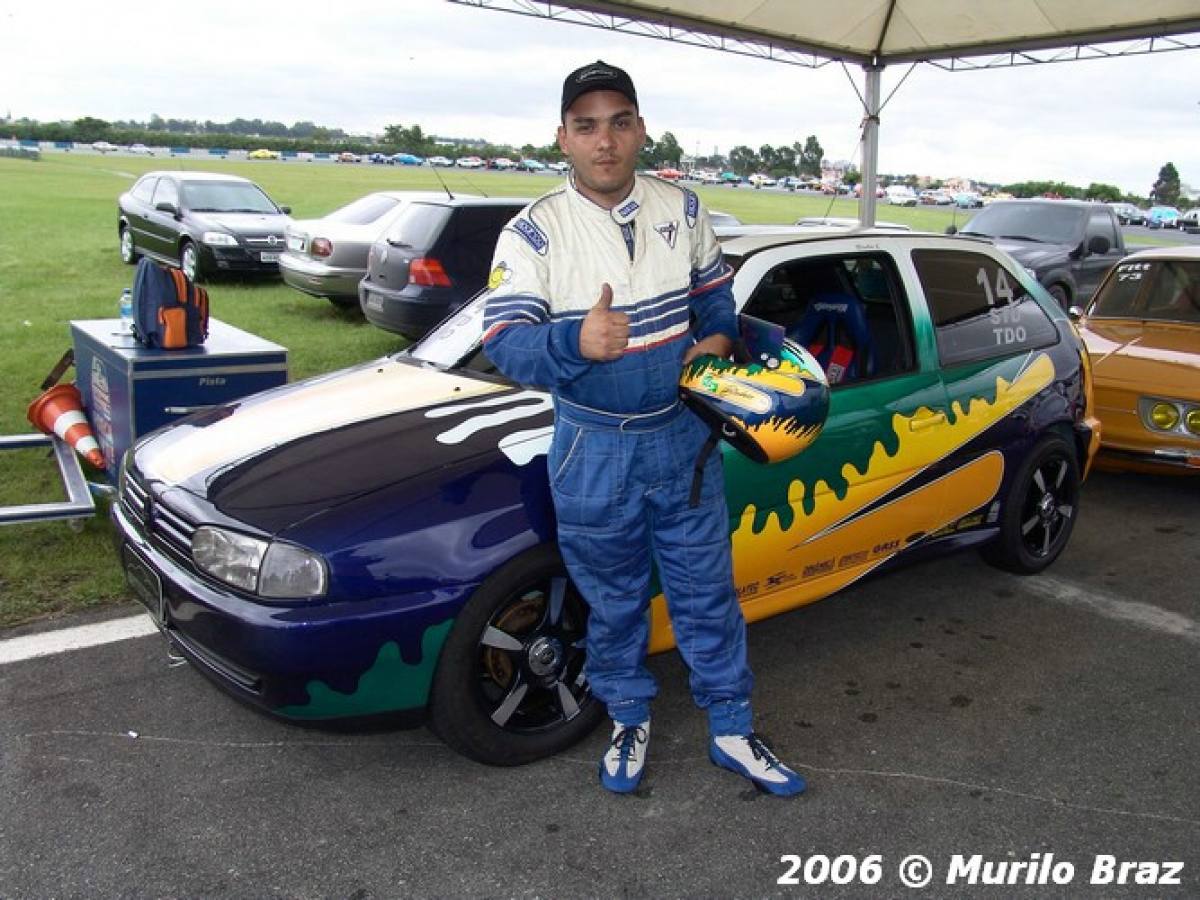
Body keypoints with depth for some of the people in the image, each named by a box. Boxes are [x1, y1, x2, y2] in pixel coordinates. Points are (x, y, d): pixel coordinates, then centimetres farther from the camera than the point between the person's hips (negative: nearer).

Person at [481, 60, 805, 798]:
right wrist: (575, 341, -42)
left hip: (684, 438, 3)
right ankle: (631, 722, 37)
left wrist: (719, 338, -4)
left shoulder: (682, 210, 1)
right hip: (594, 453, -2)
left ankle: (732, 732, 30)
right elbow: (505, 342, -22)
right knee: (614, 602, 14)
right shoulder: (533, 233, -11)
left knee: (709, 594, 12)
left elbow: (714, 292, 17)